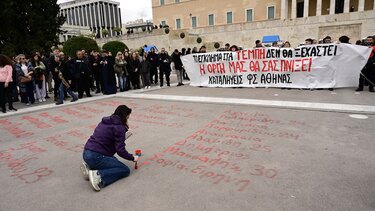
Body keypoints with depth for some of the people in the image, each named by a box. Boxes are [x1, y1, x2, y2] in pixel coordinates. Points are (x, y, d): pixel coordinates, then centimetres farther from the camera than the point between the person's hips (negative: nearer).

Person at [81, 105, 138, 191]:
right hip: (95, 157, -9)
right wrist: (132, 158, 0)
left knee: (113, 161, 28)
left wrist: (122, 137, 19)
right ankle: (98, 175, -18)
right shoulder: (119, 127, -11)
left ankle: (89, 166, 12)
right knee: (125, 170, -1)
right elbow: (120, 150, -15)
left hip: (86, 153, 9)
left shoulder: (105, 122, 13)